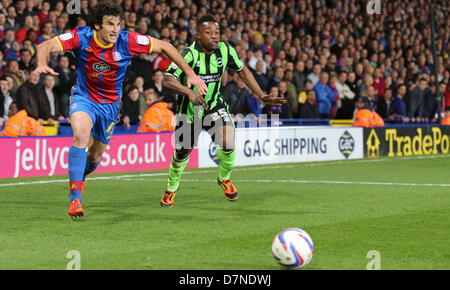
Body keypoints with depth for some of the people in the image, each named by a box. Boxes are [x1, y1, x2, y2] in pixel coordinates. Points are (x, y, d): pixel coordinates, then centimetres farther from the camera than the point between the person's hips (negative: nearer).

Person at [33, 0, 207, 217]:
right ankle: (75, 198, -26)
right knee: (81, 134, -31)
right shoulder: (81, 37, -19)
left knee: (95, 156, 11)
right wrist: (42, 64, -46)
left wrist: (190, 74, -11)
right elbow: (47, 46, -23)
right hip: (84, 97, -2)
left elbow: (164, 46, -8)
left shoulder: (127, 41, -18)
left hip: (110, 104, 2)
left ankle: (80, 176, 50)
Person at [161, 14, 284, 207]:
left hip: (215, 105, 2)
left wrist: (261, 95, 3)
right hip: (189, 110, -2)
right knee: (182, 152, 9)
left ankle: (224, 178, 13)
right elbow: (168, 80, -32)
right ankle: (171, 188, 38)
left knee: (228, 143, -19)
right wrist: (189, 92, -48)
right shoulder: (189, 54, -24)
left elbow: (242, 70, 7)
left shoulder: (225, 50, -11)